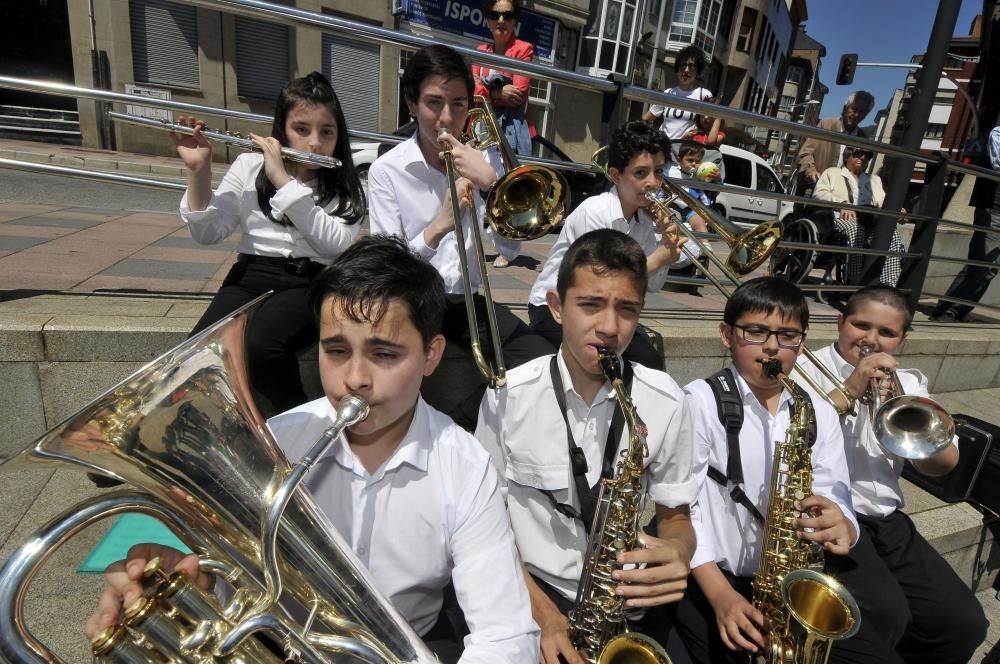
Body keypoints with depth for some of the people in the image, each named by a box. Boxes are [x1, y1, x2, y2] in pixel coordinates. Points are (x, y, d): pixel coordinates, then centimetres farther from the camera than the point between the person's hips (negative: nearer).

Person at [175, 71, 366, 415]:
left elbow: (334, 244, -13)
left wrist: (283, 180, -15)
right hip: (251, 275, 3)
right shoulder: (250, 167, 10)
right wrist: (198, 169, -10)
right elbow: (207, 232, 5)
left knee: (261, 347, -32)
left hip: (310, 283, -2)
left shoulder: (345, 186, 5)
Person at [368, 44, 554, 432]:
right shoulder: (387, 170, -3)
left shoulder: (478, 161, 8)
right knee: (466, 404, -29)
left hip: (471, 304, 4)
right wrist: (436, 228, -27)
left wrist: (490, 181, -14)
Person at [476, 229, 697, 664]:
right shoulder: (508, 395, -12)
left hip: (627, 600, 2)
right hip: (531, 595, -2)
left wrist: (677, 555, -18)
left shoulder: (666, 401, -8)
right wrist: (542, 612, -13)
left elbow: (675, 517, 4)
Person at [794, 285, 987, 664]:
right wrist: (849, 391, -18)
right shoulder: (805, 368, -2)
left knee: (963, 623, -5)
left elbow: (943, 464, 7)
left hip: (887, 519, 6)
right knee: (885, 614, -25)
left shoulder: (908, 383, 16)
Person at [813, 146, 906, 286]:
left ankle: (887, 286, -38)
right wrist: (842, 203, -14)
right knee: (855, 231, -39)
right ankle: (854, 284, -40)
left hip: (871, 217, 4)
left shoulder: (874, 179, 38)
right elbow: (819, 193, 5)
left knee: (893, 235, -30)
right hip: (845, 216, -4)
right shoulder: (832, 172, 25)